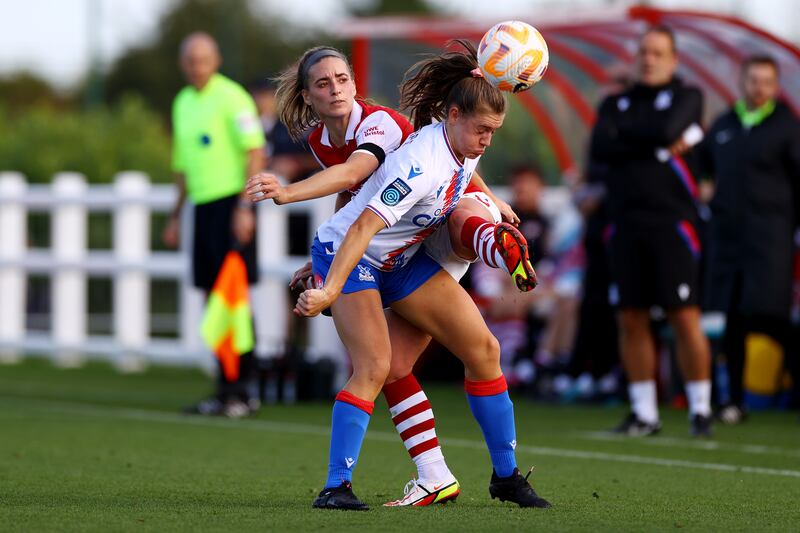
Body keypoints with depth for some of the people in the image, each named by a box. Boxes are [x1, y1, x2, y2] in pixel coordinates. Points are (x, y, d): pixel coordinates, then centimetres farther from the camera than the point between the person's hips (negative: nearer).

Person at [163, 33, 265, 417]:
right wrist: (176, 215, 24)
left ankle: (241, 389, -8)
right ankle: (227, 391, 10)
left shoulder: (231, 97, -7)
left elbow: (255, 152, -13)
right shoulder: (183, 103, 18)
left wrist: (245, 207, -20)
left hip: (231, 202, -8)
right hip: (202, 204, 8)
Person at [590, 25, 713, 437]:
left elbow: (665, 130, -15)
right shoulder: (616, 104, 16)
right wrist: (657, 145, -9)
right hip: (626, 225, 4)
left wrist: (625, 134, 0)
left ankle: (700, 409, 0)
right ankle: (644, 413, 10)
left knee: (685, 318, -7)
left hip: (670, 222, -4)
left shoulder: (686, 97, 5)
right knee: (632, 321, 3)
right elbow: (600, 150, -2)